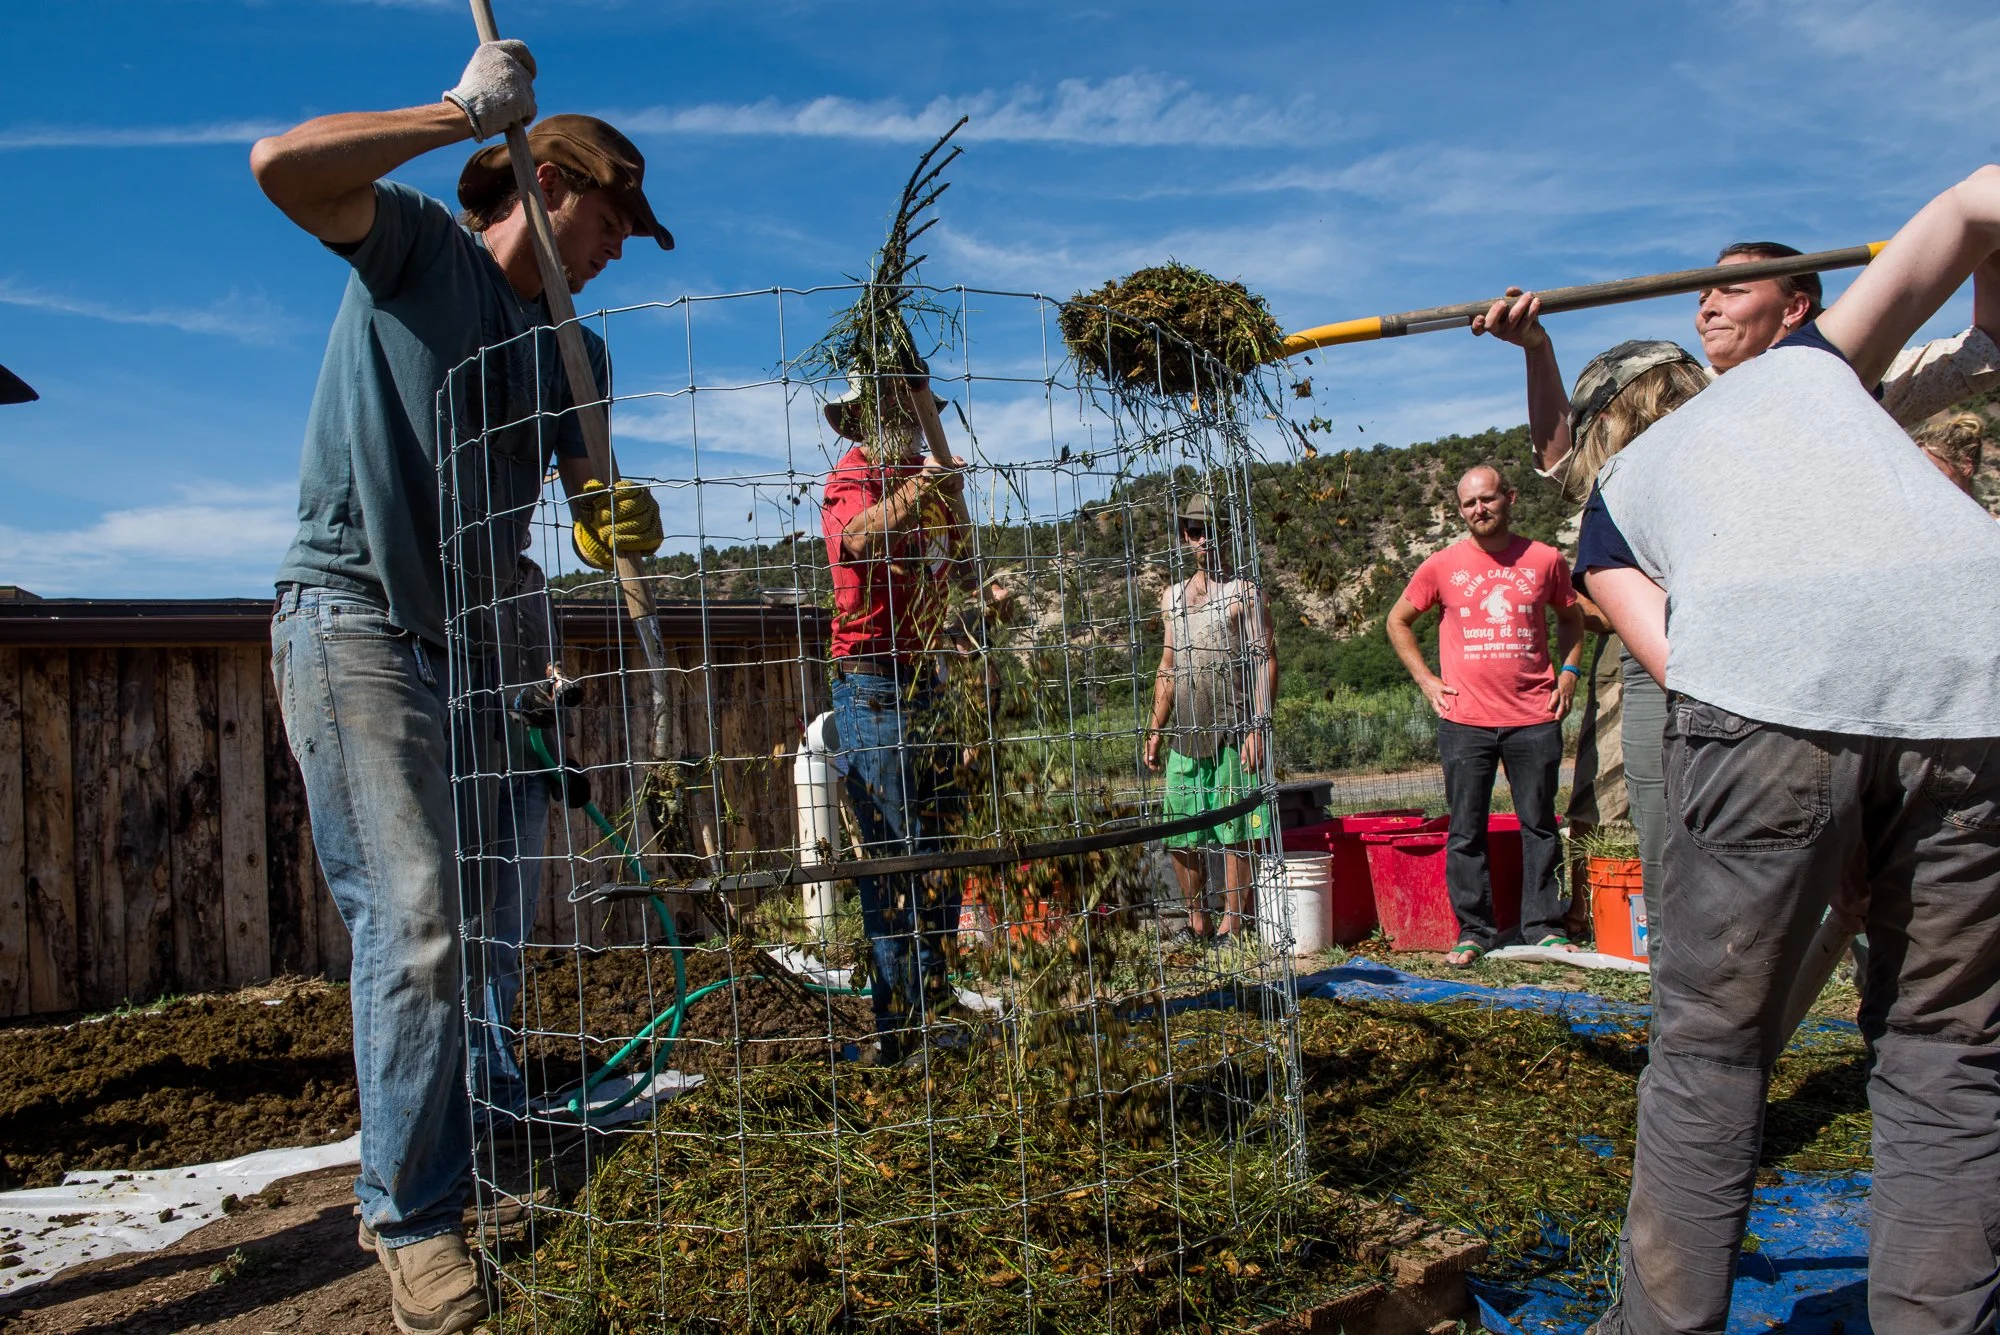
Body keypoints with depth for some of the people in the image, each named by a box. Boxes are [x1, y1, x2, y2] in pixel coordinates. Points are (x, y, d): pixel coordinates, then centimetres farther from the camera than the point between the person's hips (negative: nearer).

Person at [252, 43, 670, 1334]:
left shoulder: (571, 349, 17)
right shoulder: (416, 243, 0)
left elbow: (589, 496, 12)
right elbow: (282, 165, -19)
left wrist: (622, 515, -11)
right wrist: (466, 113, -13)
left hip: (474, 643, 7)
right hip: (355, 621, -7)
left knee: (477, 926, 9)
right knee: (415, 924, -13)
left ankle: (448, 1181, 23)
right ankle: (412, 1225, -1)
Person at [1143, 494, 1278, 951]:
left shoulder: (1243, 593, 2)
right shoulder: (1172, 597, 18)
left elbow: (1265, 661, -5)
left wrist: (1258, 727, -14)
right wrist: (1156, 729, 16)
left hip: (1231, 734, -5)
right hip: (1184, 736, 6)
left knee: (1233, 835, -3)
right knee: (1181, 837, 7)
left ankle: (1231, 928, 4)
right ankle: (1196, 924, 19)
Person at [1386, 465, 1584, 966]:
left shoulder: (1545, 560, 4)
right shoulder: (1443, 565, 1)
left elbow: (1571, 618, 20)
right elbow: (1398, 621, 12)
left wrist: (1568, 671, 6)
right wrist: (1425, 679, 3)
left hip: (1534, 717, 1)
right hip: (1465, 719, 0)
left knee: (1539, 825, 8)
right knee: (1466, 831, 3)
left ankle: (1544, 926, 20)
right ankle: (1474, 930, 13)